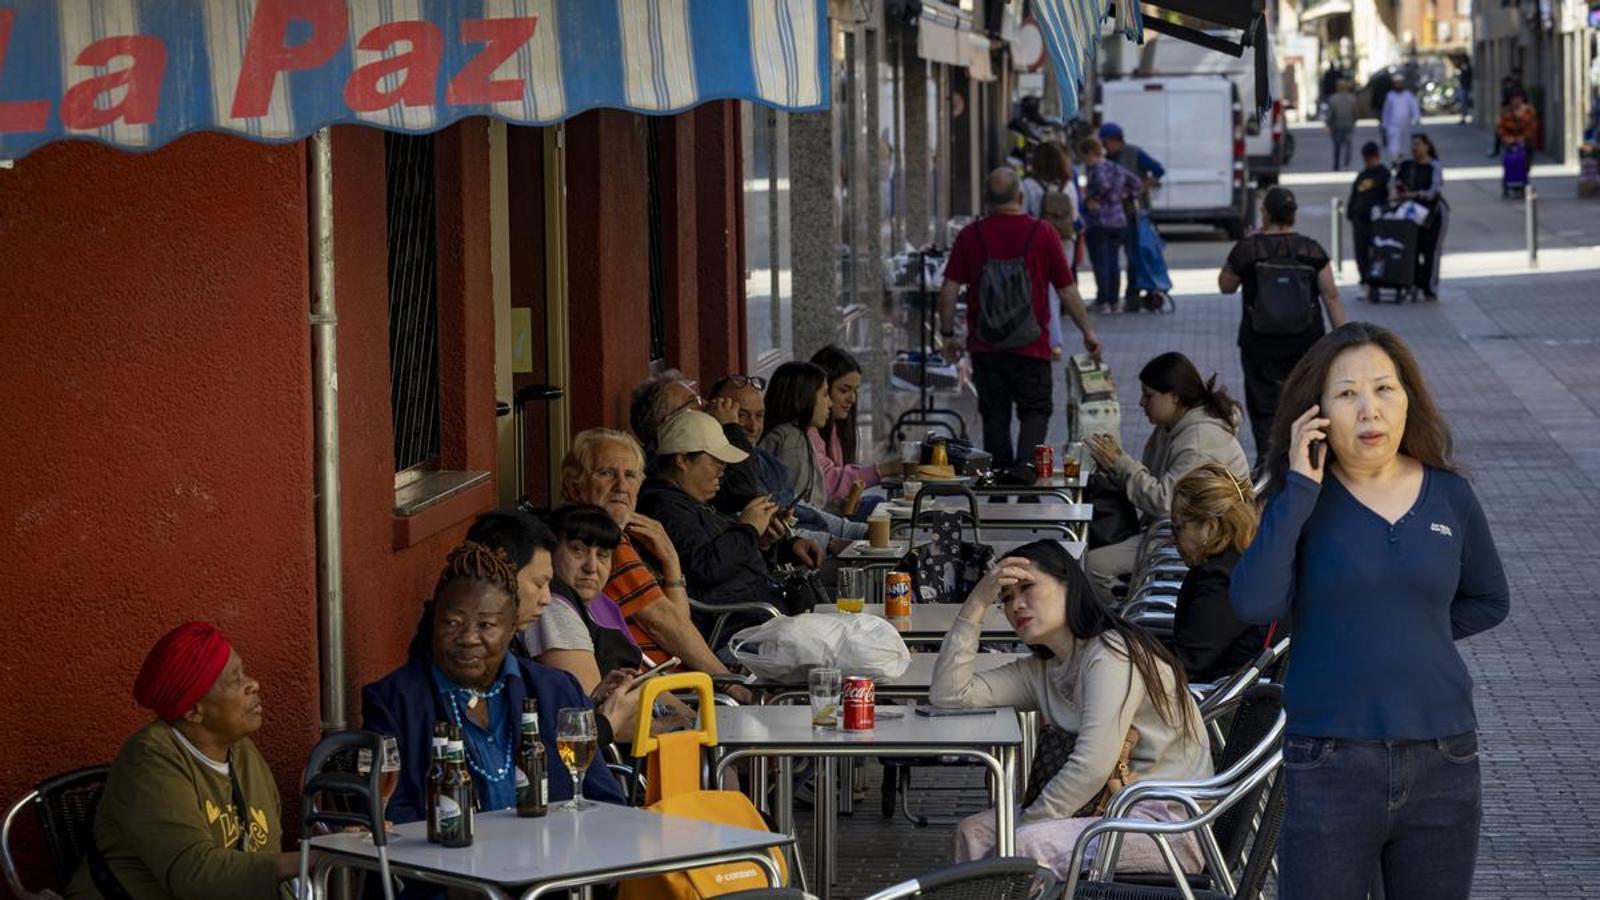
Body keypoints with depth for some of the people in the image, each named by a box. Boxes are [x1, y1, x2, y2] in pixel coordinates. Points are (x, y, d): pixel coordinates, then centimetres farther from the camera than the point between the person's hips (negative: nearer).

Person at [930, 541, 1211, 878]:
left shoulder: (1112, 654, -14)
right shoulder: (1042, 672, 13)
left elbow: (1092, 765, -23)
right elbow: (948, 694, 5)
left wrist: (1027, 823, -16)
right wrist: (976, 603, 1)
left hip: (1170, 822, -9)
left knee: (1027, 846, -26)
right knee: (974, 832, 1)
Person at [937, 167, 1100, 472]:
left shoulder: (970, 235, -1)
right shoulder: (1042, 234, -4)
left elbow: (948, 290, -2)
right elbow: (1067, 290, 0)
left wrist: (948, 335, 10)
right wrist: (1088, 332, 10)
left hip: (985, 345, 2)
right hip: (1031, 345, -2)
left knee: (994, 416, 11)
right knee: (1035, 412, 6)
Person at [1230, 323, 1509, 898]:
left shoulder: (1449, 497, 4)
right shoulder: (1303, 502, -2)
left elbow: (1488, 602, 20)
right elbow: (1254, 604, -19)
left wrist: (1416, 630, 6)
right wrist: (1300, 491, -17)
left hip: (1443, 765, 3)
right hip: (1330, 766, -2)